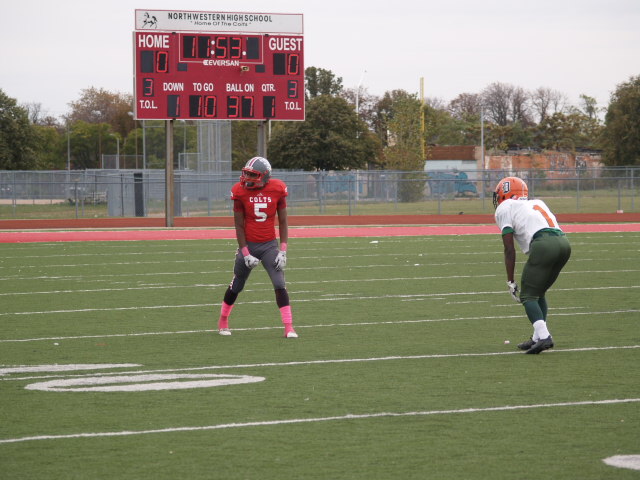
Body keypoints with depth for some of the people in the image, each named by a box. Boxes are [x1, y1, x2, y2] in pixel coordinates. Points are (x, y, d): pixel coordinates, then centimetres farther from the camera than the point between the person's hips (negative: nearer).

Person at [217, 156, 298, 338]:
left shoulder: (277, 189, -7)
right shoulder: (241, 191, -9)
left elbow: (283, 222, 0)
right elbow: (239, 225, -6)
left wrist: (283, 251, -6)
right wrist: (246, 254, -10)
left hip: (270, 245, 0)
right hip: (248, 245, 0)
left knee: (280, 285, -10)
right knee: (236, 286, 12)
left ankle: (289, 328, -9)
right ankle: (223, 322, 31)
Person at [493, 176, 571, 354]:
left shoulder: (505, 208, 12)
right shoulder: (538, 203, 33)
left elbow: (509, 249, 6)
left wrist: (511, 281, 8)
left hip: (543, 245, -7)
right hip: (563, 242, 7)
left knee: (528, 295, 3)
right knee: (539, 292, 21)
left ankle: (543, 336, -13)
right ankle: (539, 336, 17)